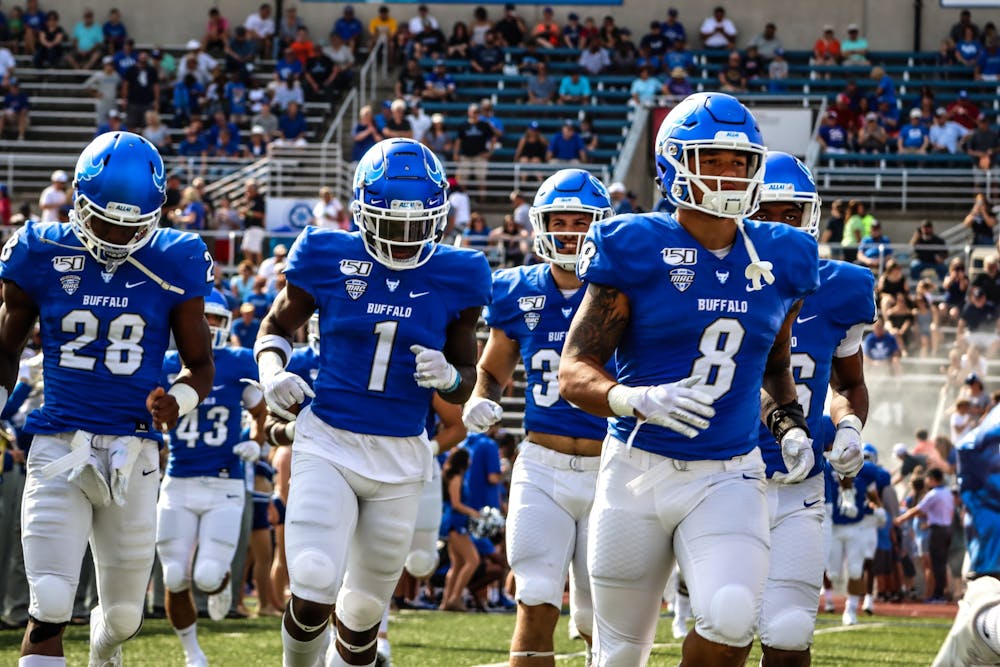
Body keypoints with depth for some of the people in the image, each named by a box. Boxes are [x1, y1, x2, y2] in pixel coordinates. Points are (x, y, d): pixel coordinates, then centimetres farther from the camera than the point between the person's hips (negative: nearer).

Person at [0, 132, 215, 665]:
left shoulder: (173, 265, -2)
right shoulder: (43, 256, -2)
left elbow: (200, 365, 7)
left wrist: (176, 402, -14)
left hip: (132, 456, 1)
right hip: (58, 450, -1)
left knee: (124, 615, 14)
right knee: (49, 610, -16)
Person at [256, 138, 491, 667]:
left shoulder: (453, 277, -1)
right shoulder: (329, 259, -5)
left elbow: (466, 380, 9)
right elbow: (276, 327, 12)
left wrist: (449, 377, -15)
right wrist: (273, 373, -9)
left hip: (401, 459, 2)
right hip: (327, 445, -2)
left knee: (365, 607, 11)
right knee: (314, 591, -18)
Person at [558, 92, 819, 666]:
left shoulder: (779, 260, 5)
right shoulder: (636, 251, -8)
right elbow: (574, 372, -9)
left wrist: (791, 424, 4)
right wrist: (637, 400, -29)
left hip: (729, 478, 2)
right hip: (639, 470, -2)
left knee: (731, 618, -26)